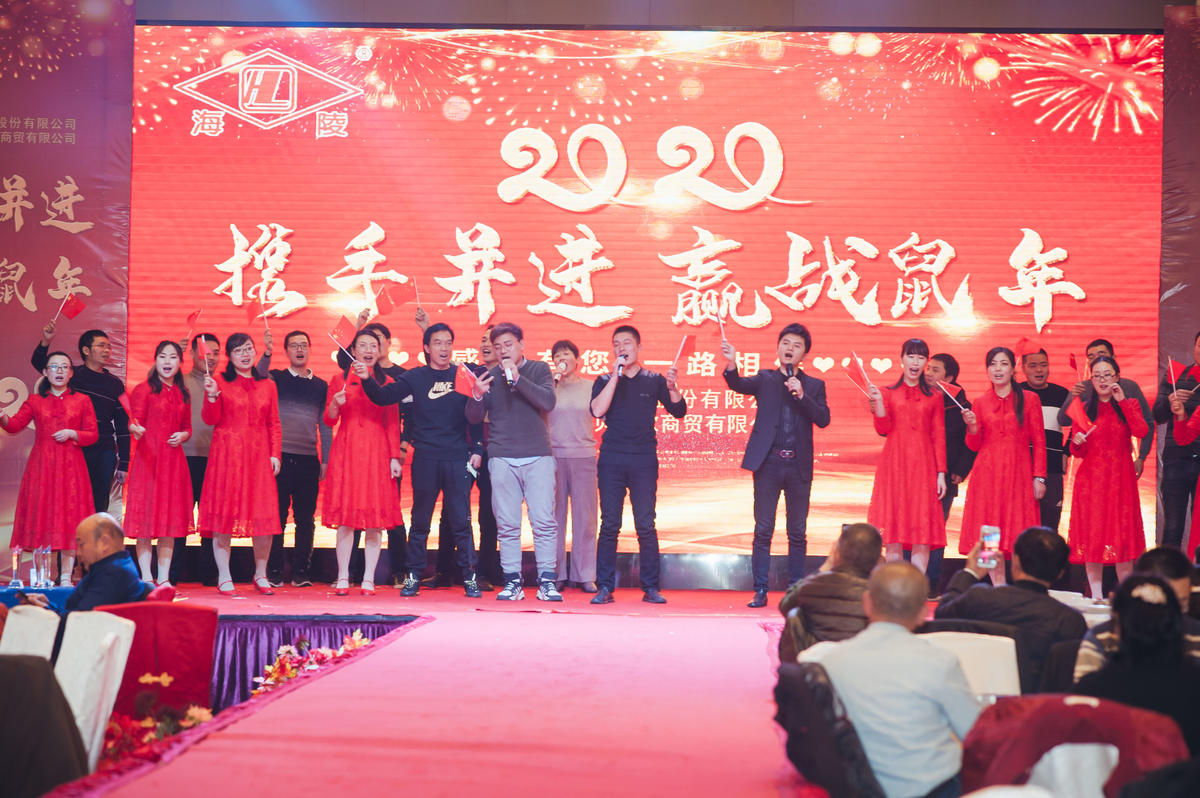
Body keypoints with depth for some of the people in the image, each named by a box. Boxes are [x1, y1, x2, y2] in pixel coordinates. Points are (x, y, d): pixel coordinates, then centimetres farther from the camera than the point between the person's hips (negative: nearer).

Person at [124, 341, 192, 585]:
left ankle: (164, 578, 9)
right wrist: (135, 429, -28)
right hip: (148, 457, -5)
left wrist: (183, 435, -1)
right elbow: (134, 423, -6)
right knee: (146, 517, -5)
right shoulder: (144, 390, 0)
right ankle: (146, 578, 0)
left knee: (171, 519, 4)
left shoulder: (182, 394, 14)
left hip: (174, 460, 5)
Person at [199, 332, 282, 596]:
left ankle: (261, 575, 12)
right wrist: (211, 396, -17)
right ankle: (224, 578, 4)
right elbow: (210, 419, 0)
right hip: (227, 454, -2)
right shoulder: (220, 382, 5)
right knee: (224, 513, -3)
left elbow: (274, 424, 12)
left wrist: (275, 454, 3)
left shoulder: (267, 386, 13)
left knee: (264, 514, -2)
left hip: (259, 455, 2)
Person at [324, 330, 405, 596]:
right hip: (346, 450, 0)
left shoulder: (386, 382, 9)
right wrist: (335, 404, -13)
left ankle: (368, 579, 2)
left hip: (376, 452, 0)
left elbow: (392, 423, 6)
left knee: (375, 517, -3)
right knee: (345, 516, -2)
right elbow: (329, 421, 8)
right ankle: (343, 578, 3)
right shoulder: (339, 380, 9)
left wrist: (395, 457, -2)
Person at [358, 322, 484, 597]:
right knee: (420, 520, 5)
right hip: (425, 459, 0)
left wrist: (476, 449, 3)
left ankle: (469, 577, 7)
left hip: (458, 459, 0)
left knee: (461, 519, 1)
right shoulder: (415, 377, 6)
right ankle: (413, 576, 12)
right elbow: (384, 396, -2)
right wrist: (367, 380, -20)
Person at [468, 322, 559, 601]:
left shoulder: (539, 370, 8)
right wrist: (478, 395, -13)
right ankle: (512, 582, 5)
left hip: (538, 456, -1)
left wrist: (517, 378, -16)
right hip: (502, 458, 2)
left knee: (544, 521, -6)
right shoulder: (490, 375, 11)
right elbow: (474, 418, 8)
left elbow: (548, 402, -8)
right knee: (507, 524, 0)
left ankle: (547, 581, -2)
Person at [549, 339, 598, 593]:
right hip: (553, 455, -1)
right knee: (554, 515, 0)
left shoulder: (590, 387, 11)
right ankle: (555, 574, 6)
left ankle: (585, 575, 6)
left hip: (584, 457, 1)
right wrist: (555, 378, -7)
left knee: (585, 516, 0)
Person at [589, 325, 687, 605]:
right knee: (609, 525, -1)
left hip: (644, 460, 0)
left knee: (646, 525, -2)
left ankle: (651, 588, 4)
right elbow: (597, 410, -8)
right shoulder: (604, 381, 10)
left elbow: (679, 411, 3)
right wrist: (616, 375, -9)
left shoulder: (654, 380, 10)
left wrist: (672, 388, -15)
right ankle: (604, 587, 3)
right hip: (611, 460, 0)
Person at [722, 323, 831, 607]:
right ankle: (760, 591, 5)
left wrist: (802, 395, -13)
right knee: (763, 530, -1)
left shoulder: (814, 386, 11)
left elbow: (823, 419, -1)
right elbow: (738, 384, -10)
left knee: (798, 533, 5)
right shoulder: (765, 379, 8)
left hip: (799, 467, 1)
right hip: (768, 464, -1)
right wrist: (732, 365, -31)